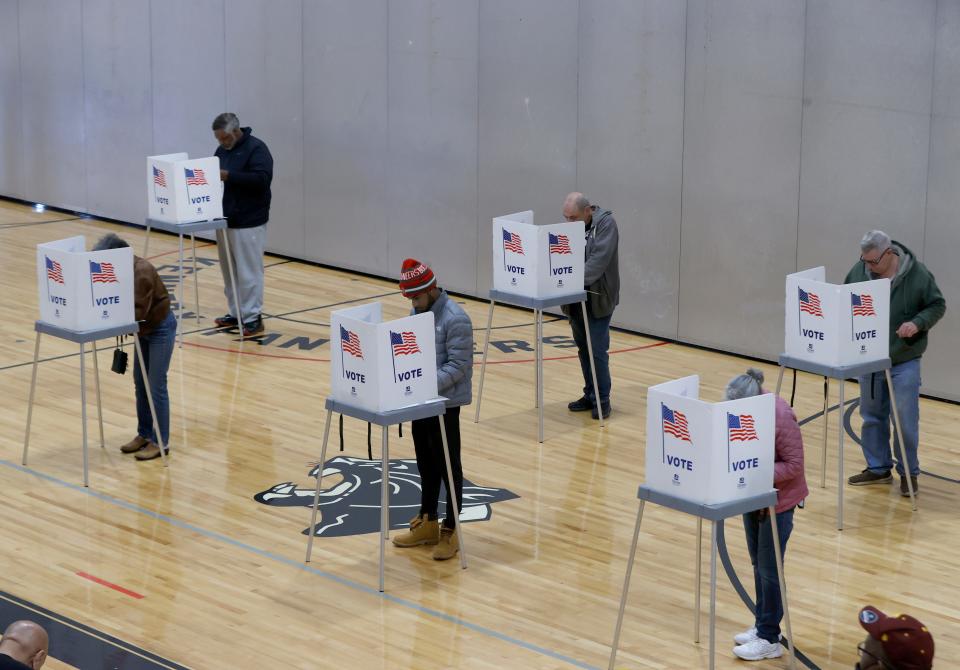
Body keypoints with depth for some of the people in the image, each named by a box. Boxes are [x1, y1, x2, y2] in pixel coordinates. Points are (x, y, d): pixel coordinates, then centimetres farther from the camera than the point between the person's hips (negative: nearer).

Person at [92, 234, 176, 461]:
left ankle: (159, 442, 2)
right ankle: (144, 434, 24)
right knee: (140, 383, 13)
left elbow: (139, 311, -32)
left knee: (156, 386, -5)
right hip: (145, 329, 9)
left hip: (161, 328, -9)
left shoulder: (142, 272, -29)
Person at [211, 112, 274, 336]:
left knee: (249, 272, -5)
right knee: (229, 270, 11)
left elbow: (262, 178, -23)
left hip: (249, 222, -8)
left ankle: (253, 317, 0)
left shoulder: (256, 148, -10)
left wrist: (229, 176, -26)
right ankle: (235, 313, 19)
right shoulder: (222, 150, 14)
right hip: (225, 220, 8)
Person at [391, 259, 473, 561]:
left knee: (448, 465, 2)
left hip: (444, 402, -8)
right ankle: (427, 523, 28)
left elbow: (458, 366, -21)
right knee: (426, 463, 17)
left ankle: (450, 530, 10)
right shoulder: (419, 312, 7)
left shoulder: (455, 319, -19)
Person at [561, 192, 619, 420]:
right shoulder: (571, 225, 9)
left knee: (597, 350, -6)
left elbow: (599, 260, -22)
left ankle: (602, 399, 3)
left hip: (598, 297, -6)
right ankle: (590, 395, 20)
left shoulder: (606, 223, -12)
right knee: (583, 348, 11)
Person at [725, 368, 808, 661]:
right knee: (758, 563, 17)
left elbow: (794, 465, -23)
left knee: (768, 568, 0)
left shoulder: (781, 418, -28)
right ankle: (762, 625, 30)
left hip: (778, 499, -7)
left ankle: (769, 639, 10)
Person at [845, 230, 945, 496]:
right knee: (872, 415, 14)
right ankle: (878, 468, 28)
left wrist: (918, 323, -22)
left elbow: (937, 305, -5)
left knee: (905, 418, 0)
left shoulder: (917, 274, -14)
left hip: (904, 361, -4)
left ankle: (908, 472, 14)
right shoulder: (859, 272, -6)